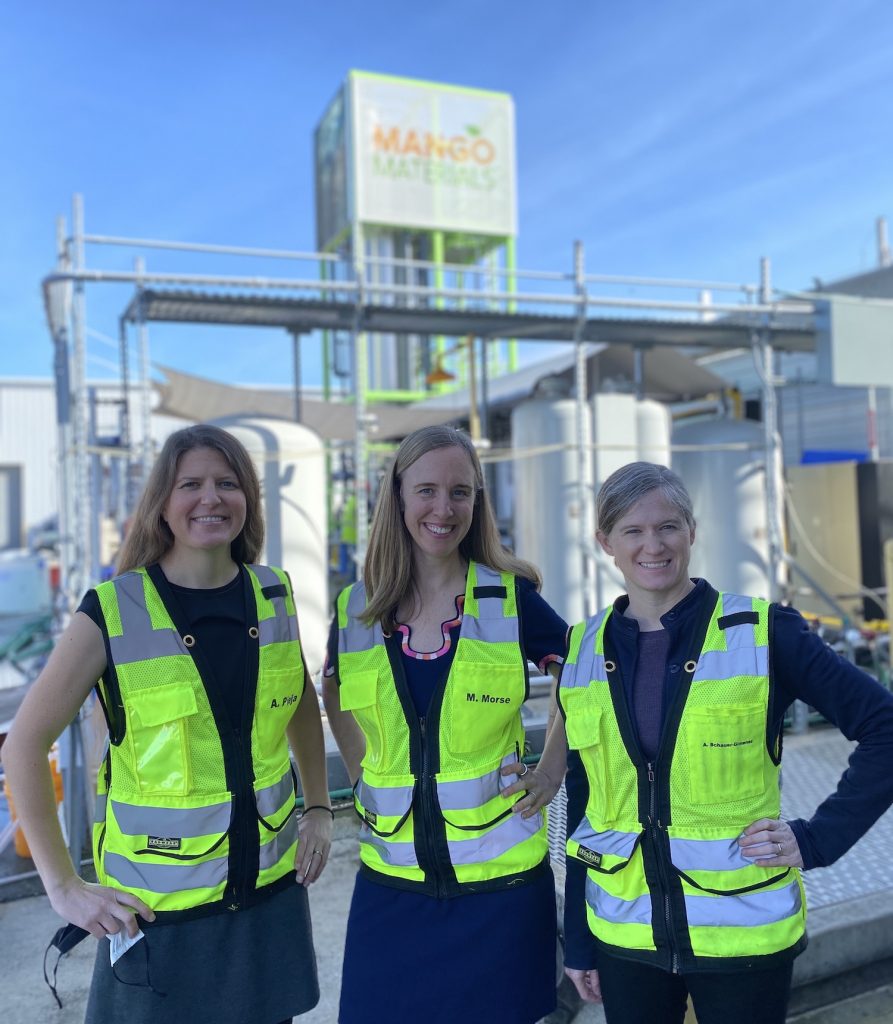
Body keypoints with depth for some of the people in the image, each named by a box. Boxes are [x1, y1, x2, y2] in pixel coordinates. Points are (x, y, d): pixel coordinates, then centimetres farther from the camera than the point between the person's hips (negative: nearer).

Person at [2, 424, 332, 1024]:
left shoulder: (275, 597, -1)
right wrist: (64, 886, -8)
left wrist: (320, 808, 9)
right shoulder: (112, 613, -13)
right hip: (160, 908, -3)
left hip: (271, 890, 4)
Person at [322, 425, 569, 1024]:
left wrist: (554, 771, -1)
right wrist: (363, 776, 9)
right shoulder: (357, 610, 0)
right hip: (392, 879, 2)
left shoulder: (511, 599, -7)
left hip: (499, 880, -2)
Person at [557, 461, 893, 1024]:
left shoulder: (762, 633, -11)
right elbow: (582, 802, 5)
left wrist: (818, 839, -13)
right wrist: (578, 940, 8)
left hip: (744, 932, -2)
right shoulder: (584, 651, -1)